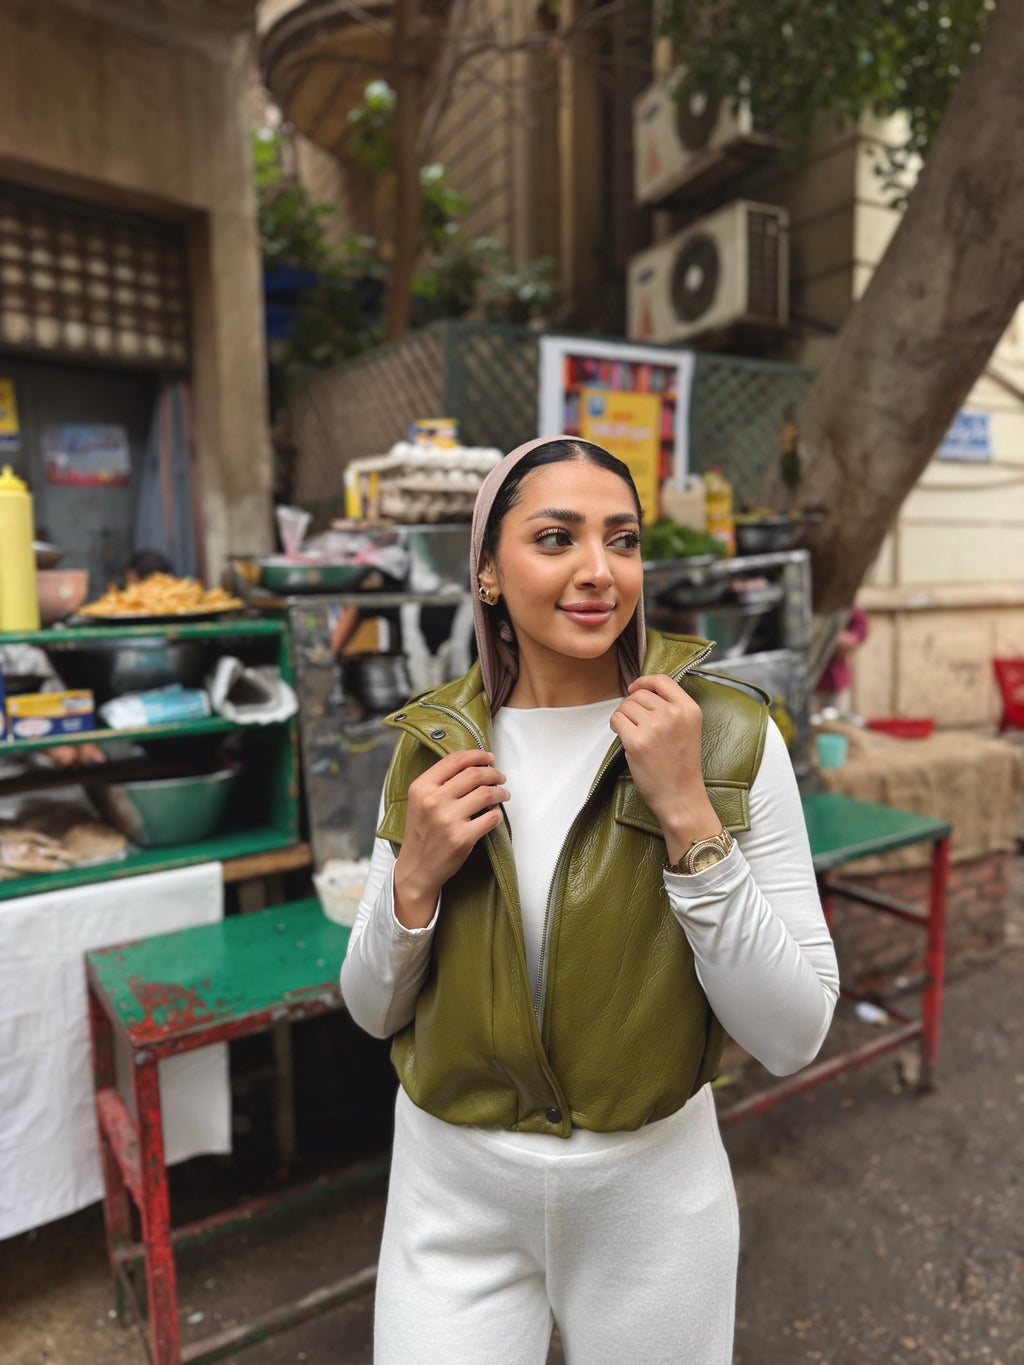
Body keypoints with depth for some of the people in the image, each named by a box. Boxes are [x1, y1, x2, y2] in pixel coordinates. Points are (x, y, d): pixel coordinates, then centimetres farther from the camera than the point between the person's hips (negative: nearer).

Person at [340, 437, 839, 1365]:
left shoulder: (729, 735, -15)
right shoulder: (435, 743, -8)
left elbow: (793, 1037, -16)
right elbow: (374, 1010, -1)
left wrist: (688, 815, -26)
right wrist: (414, 877, -20)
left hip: (653, 1186, -1)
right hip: (451, 1190, 2)